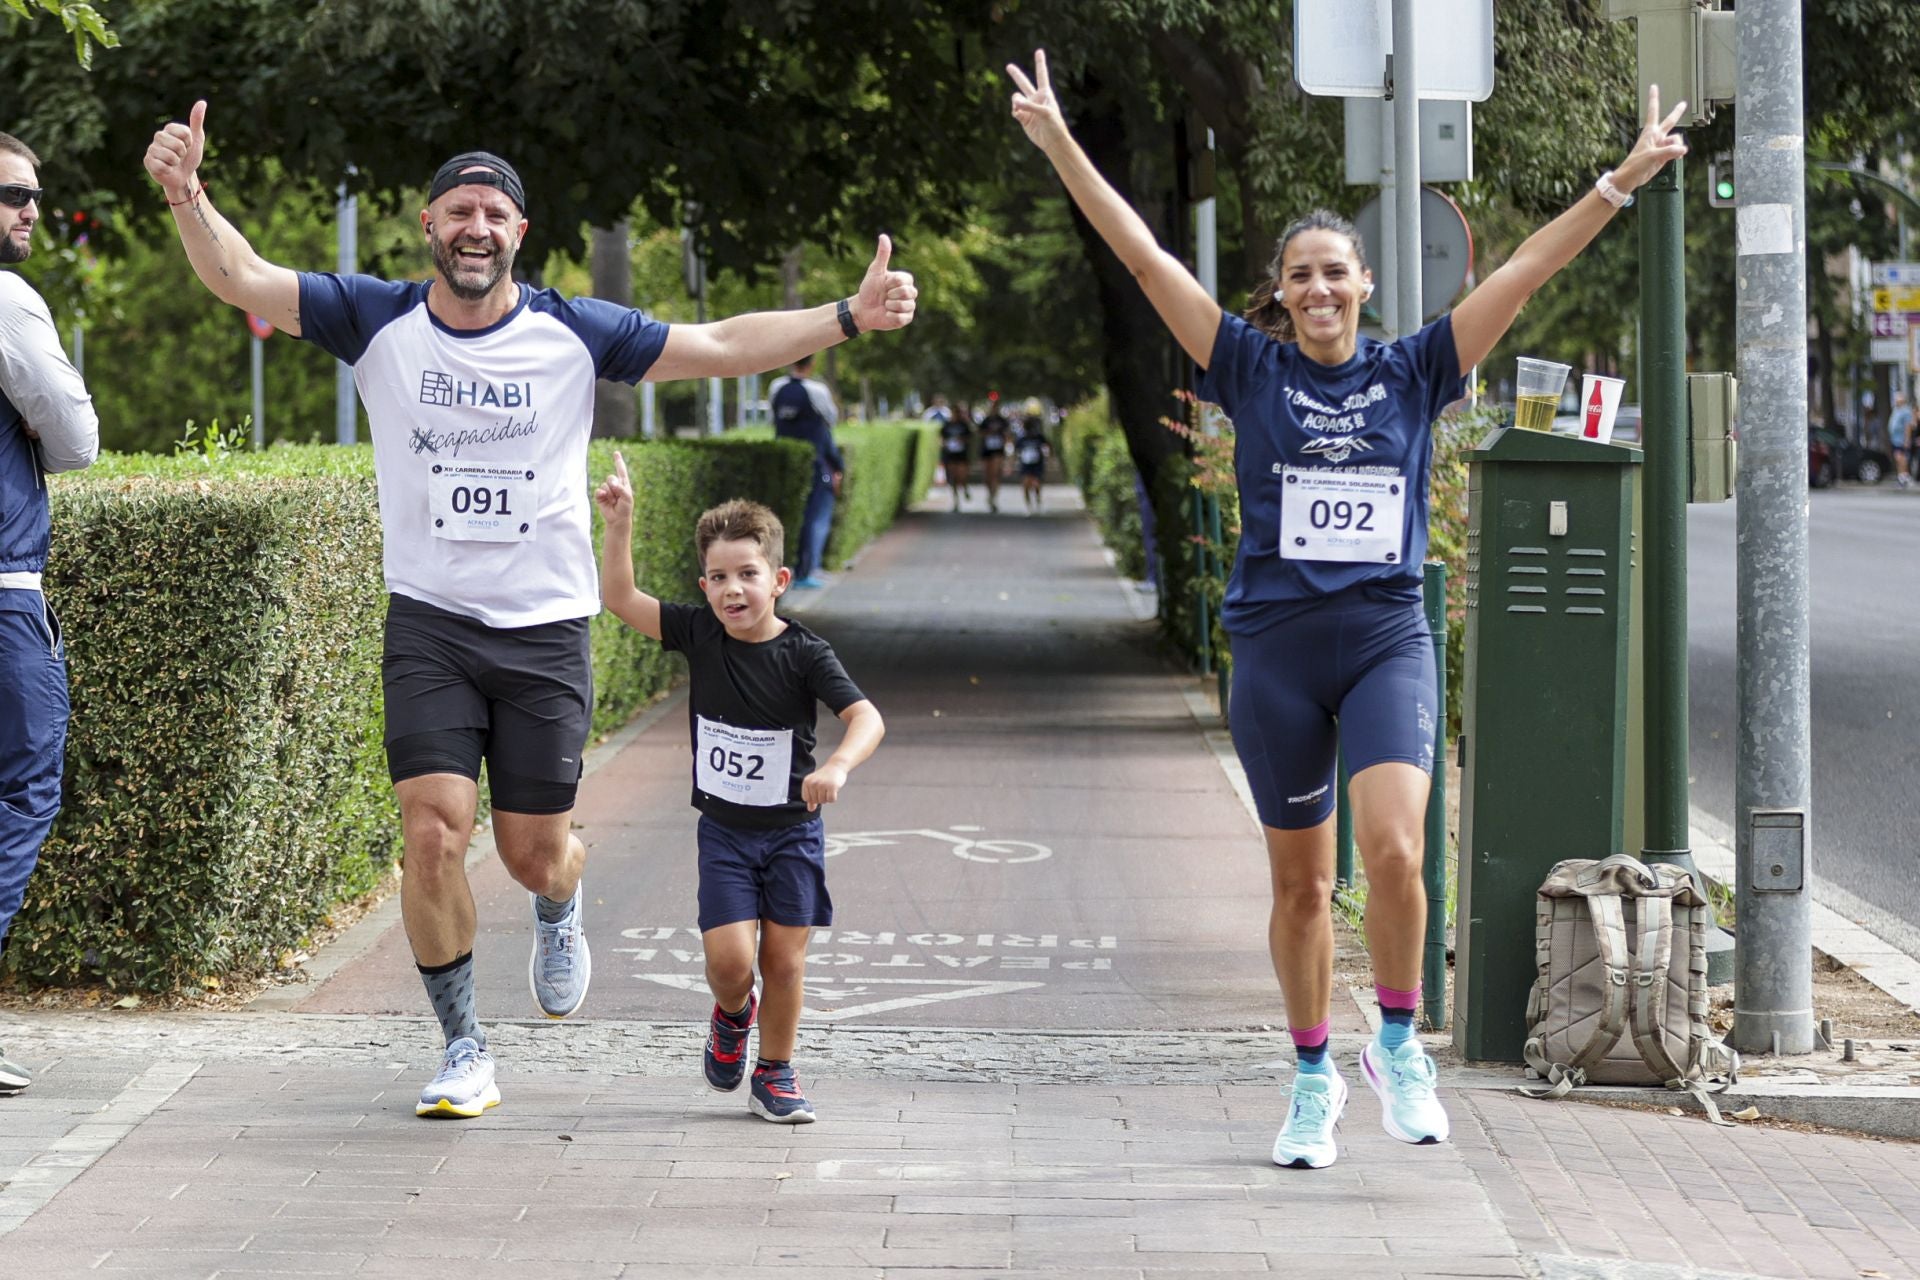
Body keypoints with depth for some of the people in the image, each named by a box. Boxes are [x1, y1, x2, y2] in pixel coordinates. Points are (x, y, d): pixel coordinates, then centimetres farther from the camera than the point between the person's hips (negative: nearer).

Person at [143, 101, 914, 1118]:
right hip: (429, 623, 0)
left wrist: (851, 316, -8)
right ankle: (464, 1051, 2)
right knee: (434, 831, -14)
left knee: (534, 854, 4)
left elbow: (723, 347, 0)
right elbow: (240, 279, -11)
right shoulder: (379, 320, -3)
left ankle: (559, 914, 43)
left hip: (546, 627, 0)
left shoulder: (574, 332, -2)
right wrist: (187, 196, -29)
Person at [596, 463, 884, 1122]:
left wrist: (837, 765, -44)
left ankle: (775, 1075, 19)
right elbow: (620, 598, -4)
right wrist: (619, 521, -14)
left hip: (792, 831, -1)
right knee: (728, 959, -10)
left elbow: (866, 718, -24)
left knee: (784, 960, 1)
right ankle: (732, 1014, 25)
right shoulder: (698, 634, -6)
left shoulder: (804, 653, -15)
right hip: (724, 830, 1)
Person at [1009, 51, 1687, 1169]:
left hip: (1388, 642, -1)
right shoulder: (1253, 369, 3)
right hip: (1277, 647, 1)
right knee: (1301, 880, 9)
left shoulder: (1413, 373, 5)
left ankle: (1399, 1043, 1)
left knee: (1394, 849, -20)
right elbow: (1145, 256, -1)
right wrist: (1061, 144, -5)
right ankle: (1315, 1078, 23)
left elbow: (1527, 269, 3)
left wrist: (1623, 181, 0)